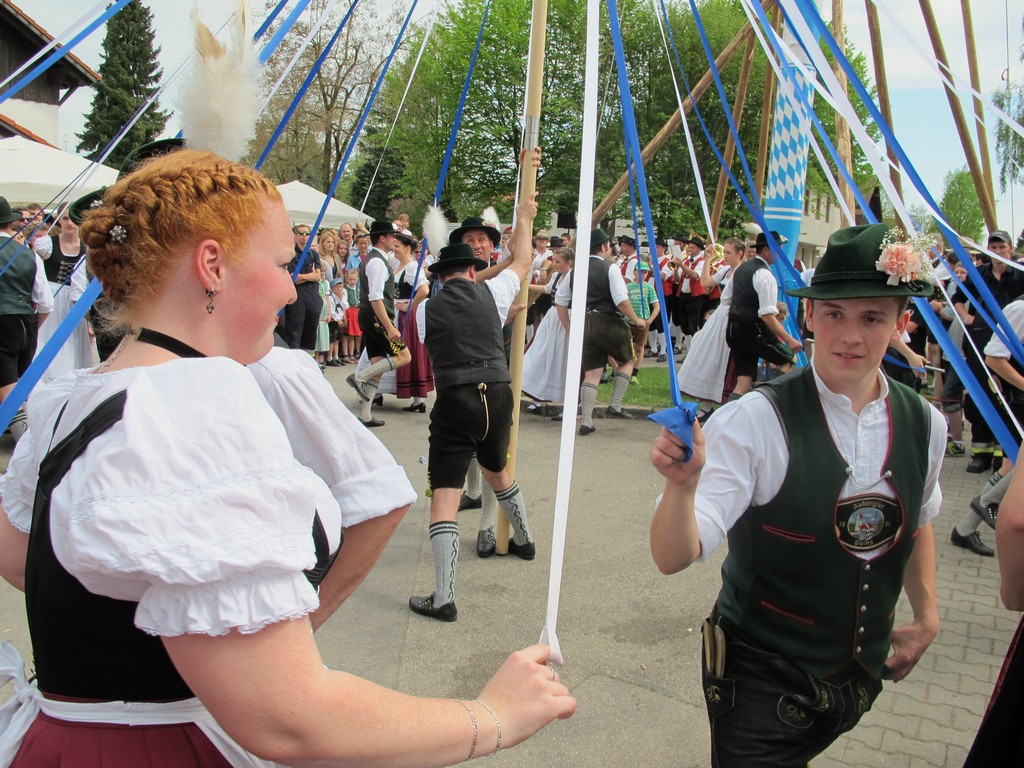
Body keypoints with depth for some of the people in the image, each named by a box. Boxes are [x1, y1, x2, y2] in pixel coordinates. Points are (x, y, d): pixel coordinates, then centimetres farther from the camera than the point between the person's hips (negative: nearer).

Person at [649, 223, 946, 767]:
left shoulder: (924, 423, -7)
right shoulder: (755, 421, -24)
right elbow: (673, 557, -31)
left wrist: (926, 614, 12)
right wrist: (682, 485, -49)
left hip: (861, 676, 6)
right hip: (759, 680, -5)